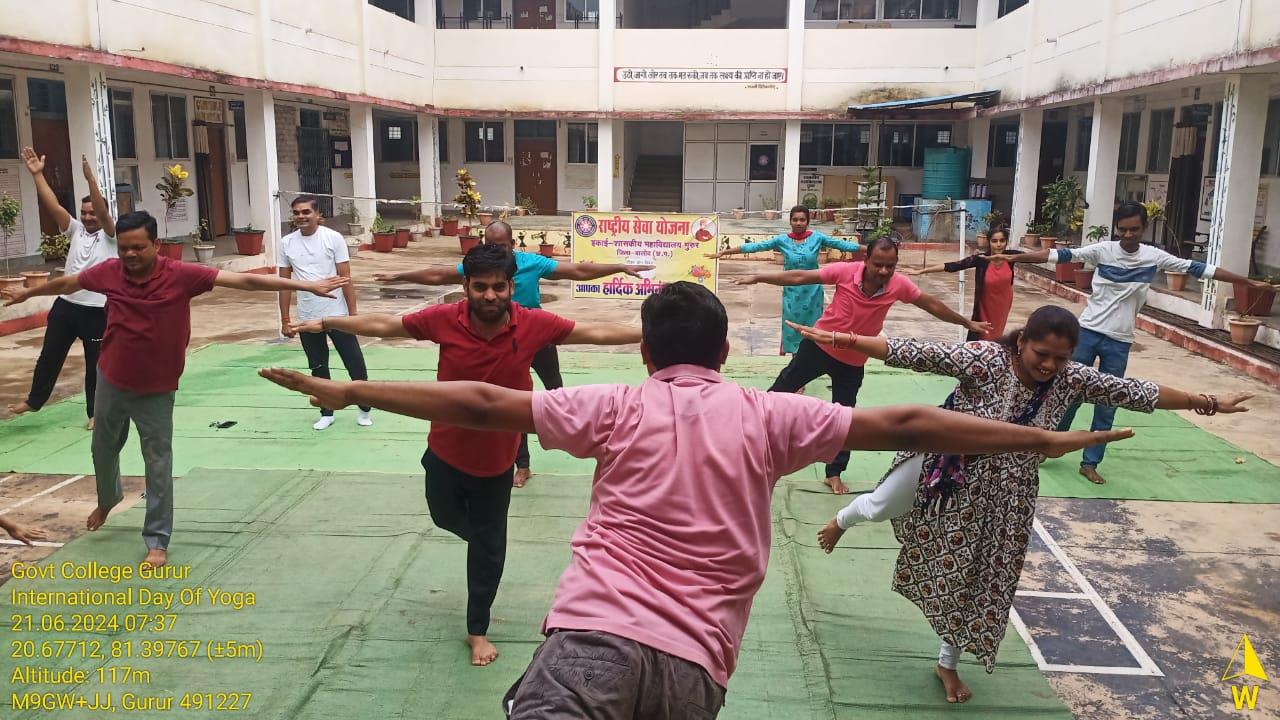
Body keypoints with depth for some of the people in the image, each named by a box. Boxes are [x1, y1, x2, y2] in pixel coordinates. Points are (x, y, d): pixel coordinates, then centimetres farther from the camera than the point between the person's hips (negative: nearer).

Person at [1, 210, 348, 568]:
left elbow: (243, 280, -24)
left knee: (158, 464, 2)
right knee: (103, 449, 24)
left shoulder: (181, 275, -20)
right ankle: (107, 499, 55)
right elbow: (66, 283, 11)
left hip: (156, 390, -4)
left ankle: (157, 541, 15)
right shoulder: (108, 272, -10)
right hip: (111, 381, 4)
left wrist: (307, 286, -28)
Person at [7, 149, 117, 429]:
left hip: (96, 310, -5)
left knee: (95, 363, 7)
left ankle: (95, 412, 20)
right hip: (64, 306, 5)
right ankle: (34, 400, 34)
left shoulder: (110, 235, -5)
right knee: (49, 356, 16)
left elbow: (103, 210, -22)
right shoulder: (75, 230, 8)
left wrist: (90, 177, -32)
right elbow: (52, 206, 0)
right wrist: (37, 174, -9)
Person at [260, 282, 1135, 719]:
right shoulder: (767, 416, 8)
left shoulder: (616, 407, 6)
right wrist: (1044, 439, 15)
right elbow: (904, 425, 8)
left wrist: (347, 391, 13)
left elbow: (481, 404, 4)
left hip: (594, 639, -3)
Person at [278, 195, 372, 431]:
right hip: (307, 319, 3)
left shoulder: (333, 238, -6)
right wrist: (285, 320, 4)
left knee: (355, 364, 4)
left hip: (337, 315, -3)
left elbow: (345, 278, -6)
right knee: (318, 368, 12)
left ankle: (364, 409, 21)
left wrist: (353, 313, -9)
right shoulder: (286, 243, 2)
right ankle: (326, 413, 25)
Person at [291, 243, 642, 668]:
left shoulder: (534, 325, -20)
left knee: (488, 546, 14)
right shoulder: (444, 320, -19)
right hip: (446, 450, 1)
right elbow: (383, 325, -6)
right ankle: (481, 536, 61)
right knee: (445, 516, 25)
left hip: (496, 458, -1)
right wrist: (326, 323, -1)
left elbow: (596, 332, -11)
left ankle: (477, 630, 32)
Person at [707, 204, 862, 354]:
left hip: (812, 292, 0)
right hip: (791, 292, 0)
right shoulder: (782, 239, -6)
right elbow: (755, 246, -7)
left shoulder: (817, 237, -5)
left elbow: (842, 244, -3)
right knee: (791, 326, 8)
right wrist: (724, 252, -8)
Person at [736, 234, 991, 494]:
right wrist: (757, 277, -19)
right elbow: (800, 277, -19)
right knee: (783, 386, 13)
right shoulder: (845, 271, -25)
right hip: (819, 346, -1)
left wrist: (967, 323, 8)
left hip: (853, 361, 2)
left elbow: (931, 304, -3)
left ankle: (834, 474, 28)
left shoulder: (899, 285, -19)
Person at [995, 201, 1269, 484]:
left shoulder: (1154, 256, -2)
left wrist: (1250, 282, 5)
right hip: (1087, 331, -1)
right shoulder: (1102, 250, -6)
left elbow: (1198, 268, 2)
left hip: (1120, 342, 2)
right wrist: (1014, 258, -18)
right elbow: (1060, 255, -11)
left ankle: (1090, 463, 16)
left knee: (1107, 405, 6)